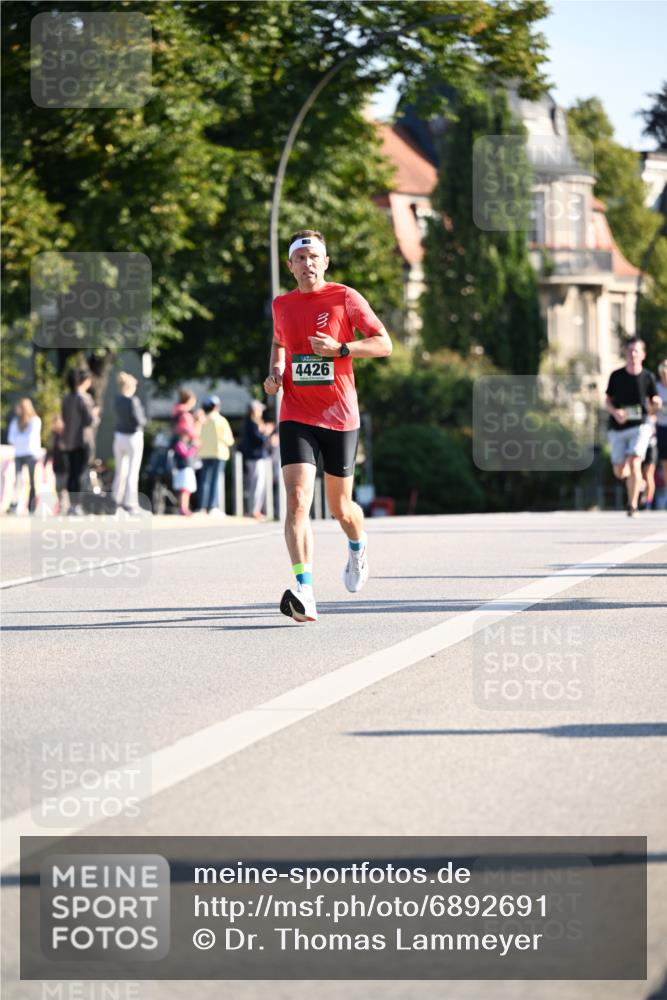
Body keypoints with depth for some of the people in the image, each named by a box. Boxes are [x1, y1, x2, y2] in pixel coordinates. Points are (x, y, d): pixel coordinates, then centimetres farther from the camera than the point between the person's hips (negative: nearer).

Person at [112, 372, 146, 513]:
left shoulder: (117, 400, 1)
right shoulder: (133, 400, -17)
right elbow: (139, 420, -20)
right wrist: (144, 420, 0)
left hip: (119, 436, 6)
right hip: (133, 437, -6)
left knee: (120, 471, 16)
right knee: (133, 472, 0)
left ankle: (116, 500, 21)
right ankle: (130, 504, 0)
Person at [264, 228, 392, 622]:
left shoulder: (345, 298, -3)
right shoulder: (282, 305, 9)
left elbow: (384, 344, -4)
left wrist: (340, 349, -18)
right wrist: (275, 374, 9)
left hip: (340, 416, -2)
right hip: (296, 416, 2)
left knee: (340, 507, 9)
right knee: (297, 499, -18)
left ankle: (358, 549, 46)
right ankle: (304, 592, -27)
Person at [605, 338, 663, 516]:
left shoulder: (648, 377, 0)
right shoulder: (616, 376, 2)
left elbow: (652, 407, 8)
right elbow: (608, 401, 8)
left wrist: (656, 405, -17)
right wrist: (615, 412, -13)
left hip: (640, 426, -2)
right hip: (618, 428, 2)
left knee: (634, 463, -20)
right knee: (619, 473, 3)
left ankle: (632, 505, -13)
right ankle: (637, 481, 38)